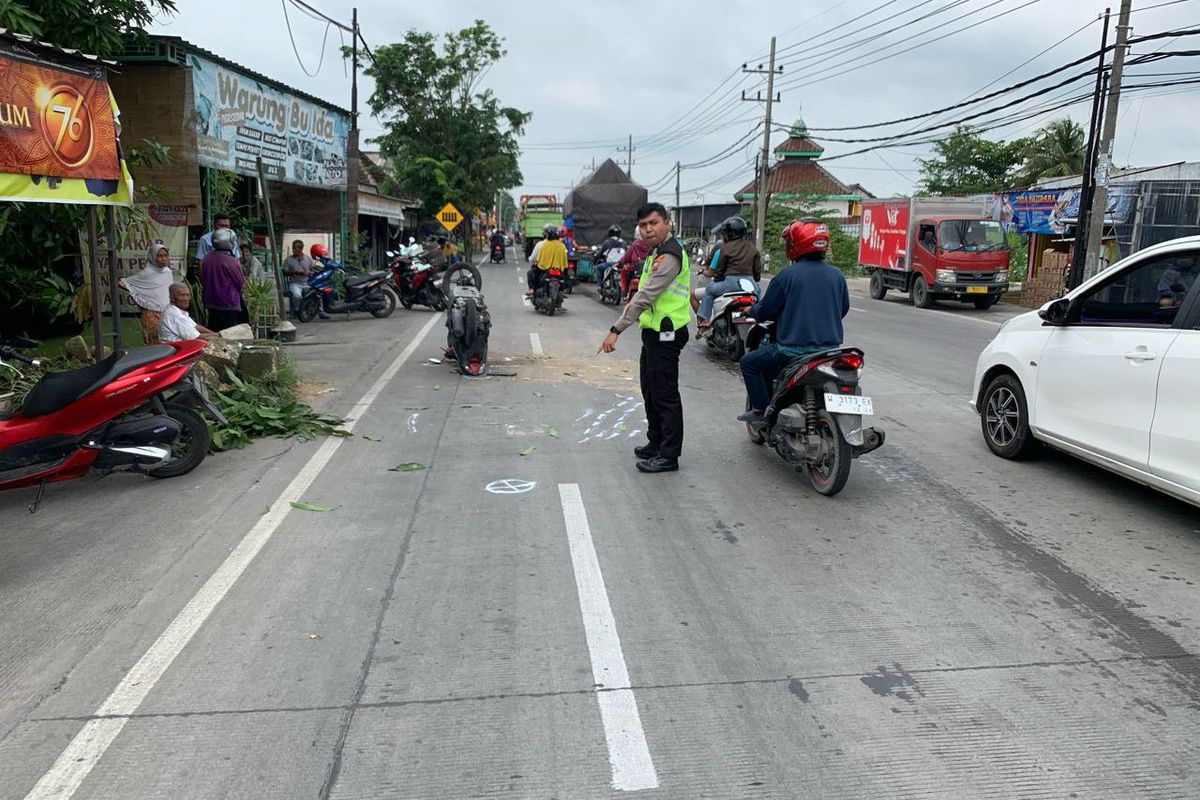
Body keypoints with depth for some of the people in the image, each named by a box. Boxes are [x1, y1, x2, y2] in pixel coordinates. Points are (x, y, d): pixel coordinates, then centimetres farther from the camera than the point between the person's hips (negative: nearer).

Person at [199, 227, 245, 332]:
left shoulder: (206, 258, 3)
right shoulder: (230, 260, -16)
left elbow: (202, 280, 13)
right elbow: (241, 282, -6)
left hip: (210, 303, 7)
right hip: (228, 304, -7)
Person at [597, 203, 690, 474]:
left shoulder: (669, 256, -19)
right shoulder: (657, 252, 16)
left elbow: (645, 297, -26)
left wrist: (616, 330, -27)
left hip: (665, 334, -11)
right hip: (654, 332, 11)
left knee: (665, 395, -5)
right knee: (651, 391, 20)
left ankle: (669, 455, 2)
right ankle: (656, 443, 33)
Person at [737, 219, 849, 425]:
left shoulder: (787, 274, -11)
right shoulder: (837, 275, 4)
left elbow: (764, 311, -3)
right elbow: (843, 309, 17)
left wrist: (750, 311, 20)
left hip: (793, 349, -6)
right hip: (830, 349, 6)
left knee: (748, 363, 15)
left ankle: (761, 409, 10)